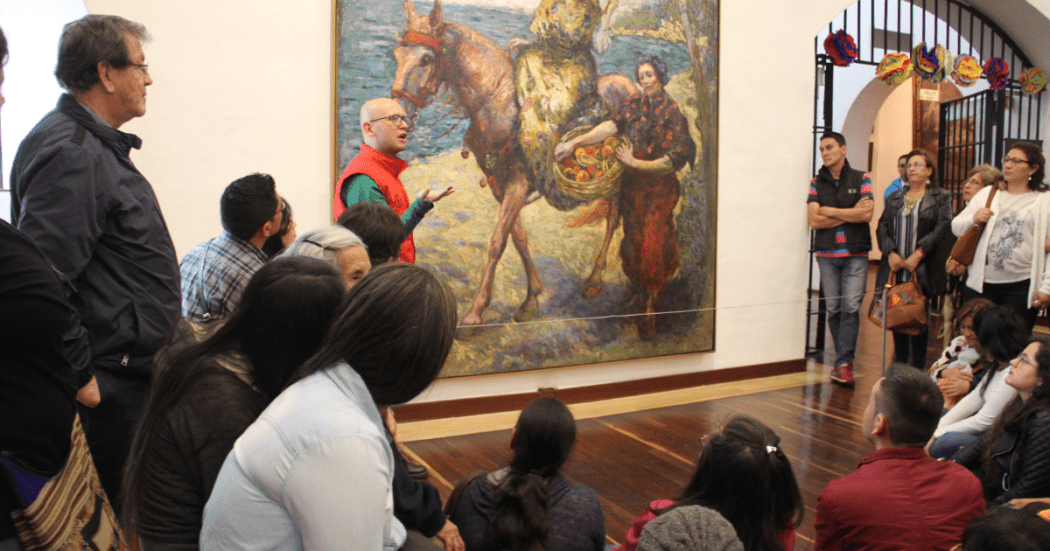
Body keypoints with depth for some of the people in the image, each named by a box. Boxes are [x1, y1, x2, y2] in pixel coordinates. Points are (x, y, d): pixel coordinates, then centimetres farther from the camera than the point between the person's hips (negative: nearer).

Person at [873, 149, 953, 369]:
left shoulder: (941, 197, 3)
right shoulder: (894, 198, 16)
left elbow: (943, 229, -8)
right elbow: (882, 226, 8)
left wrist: (918, 254, -16)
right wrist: (891, 253, -9)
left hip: (922, 271, -4)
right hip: (895, 269, 4)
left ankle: (918, 369, 8)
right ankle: (900, 366, 18)